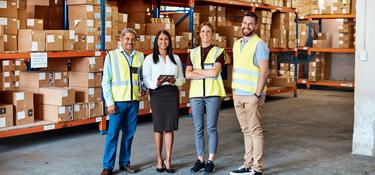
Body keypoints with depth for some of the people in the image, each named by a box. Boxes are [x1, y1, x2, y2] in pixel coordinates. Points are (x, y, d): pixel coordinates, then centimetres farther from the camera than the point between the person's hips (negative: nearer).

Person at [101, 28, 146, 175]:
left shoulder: (140, 56, 9)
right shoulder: (111, 56, 0)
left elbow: (143, 76, 17)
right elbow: (106, 81, -2)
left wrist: (143, 89, -2)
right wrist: (109, 102, -8)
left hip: (134, 101, 3)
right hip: (118, 101, -3)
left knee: (129, 133, 9)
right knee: (113, 134, -2)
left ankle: (124, 162, 22)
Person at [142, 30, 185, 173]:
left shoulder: (175, 58, 13)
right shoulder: (150, 59, 4)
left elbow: (182, 79, 11)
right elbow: (146, 80, -3)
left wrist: (175, 81, -10)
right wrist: (156, 83, -22)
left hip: (172, 93, 2)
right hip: (157, 93, -2)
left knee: (170, 127, 1)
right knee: (158, 127, 2)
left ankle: (168, 160, 9)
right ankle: (159, 159, 16)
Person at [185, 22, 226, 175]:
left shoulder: (218, 51, 4)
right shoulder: (193, 53, 12)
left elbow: (215, 72, -11)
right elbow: (188, 74, -1)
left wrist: (196, 70, -4)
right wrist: (207, 74, -10)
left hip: (213, 93, -3)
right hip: (196, 93, 3)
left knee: (211, 128, -3)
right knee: (198, 129, 5)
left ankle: (210, 161, 5)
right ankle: (200, 160, 13)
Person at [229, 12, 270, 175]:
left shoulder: (259, 44, -8)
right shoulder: (237, 44, 14)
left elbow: (264, 71, -14)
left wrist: (257, 94, -17)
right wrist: (234, 90, 14)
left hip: (252, 95, -7)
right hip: (238, 94, 7)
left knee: (255, 131, -2)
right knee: (246, 131, 11)